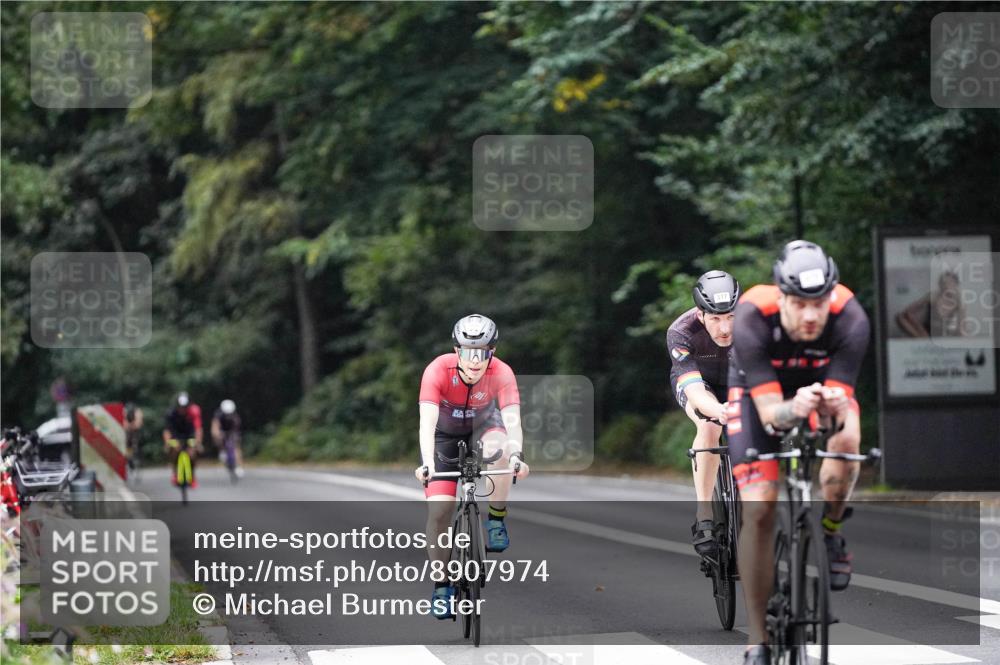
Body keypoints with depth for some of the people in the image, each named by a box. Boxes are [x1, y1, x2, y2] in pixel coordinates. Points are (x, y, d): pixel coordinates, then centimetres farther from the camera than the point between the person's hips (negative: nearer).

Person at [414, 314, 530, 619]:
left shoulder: (501, 373, -28)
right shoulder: (438, 370, -32)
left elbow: (512, 420, -38)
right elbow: (427, 422, -40)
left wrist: (516, 455, -57)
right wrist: (427, 463, -56)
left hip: (482, 427, 0)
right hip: (444, 435, 0)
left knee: (498, 449, -36)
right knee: (439, 510, -14)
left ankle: (496, 519, -13)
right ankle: (442, 585, 3)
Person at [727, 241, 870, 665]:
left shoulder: (850, 319, -33)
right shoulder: (751, 319, -36)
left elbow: (840, 404, -33)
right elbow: (769, 412, -37)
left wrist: (835, 411, -56)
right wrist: (795, 409, -59)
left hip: (823, 383, 1)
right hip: (757, 390, -1)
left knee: (847, 441, -33)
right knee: (758, 508, -16)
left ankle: (830, 533, -3)